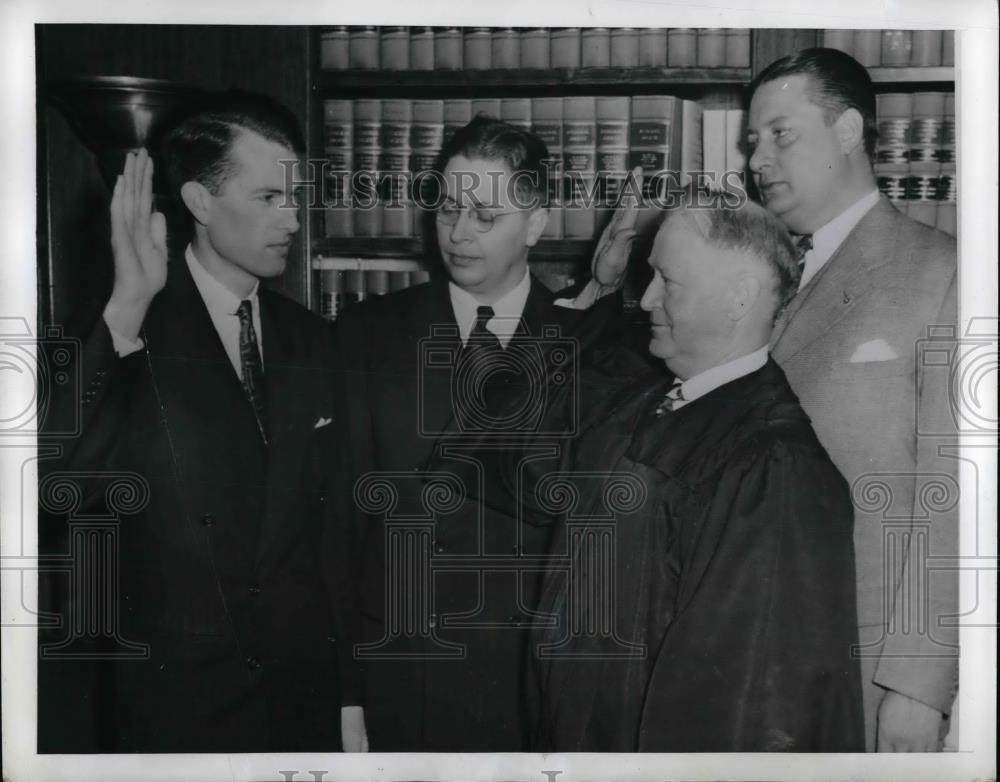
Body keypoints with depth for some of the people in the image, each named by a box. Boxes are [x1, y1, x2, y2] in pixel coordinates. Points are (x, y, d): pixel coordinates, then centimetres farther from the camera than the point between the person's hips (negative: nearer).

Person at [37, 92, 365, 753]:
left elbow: (330, 528, 9)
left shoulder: (311, 342, 5)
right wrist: (126, 309, -29)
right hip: (170, 708, -4)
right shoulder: (118, 338, -9)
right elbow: (53, 490, -25)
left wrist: (351, 696, 10)